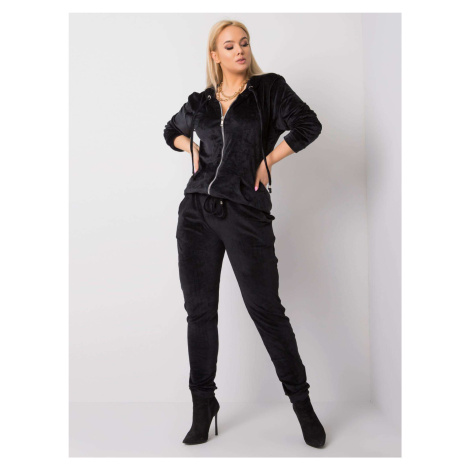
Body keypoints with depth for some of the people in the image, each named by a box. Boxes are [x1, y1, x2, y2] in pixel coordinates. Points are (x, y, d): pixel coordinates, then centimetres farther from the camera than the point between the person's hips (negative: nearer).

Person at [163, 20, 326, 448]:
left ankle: (301, 402, 16)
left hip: (246, 213, -4)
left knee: (266, 308, -2)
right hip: (198, 211, 4)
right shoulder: (199, 102, 14)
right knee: (200, 310, 7)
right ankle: (203, 408, 21)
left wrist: (267, 160, -4)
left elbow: (308, 125, -8)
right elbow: (172, 131, 31)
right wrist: (191, 148, 11)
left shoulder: (269, 88, 4)